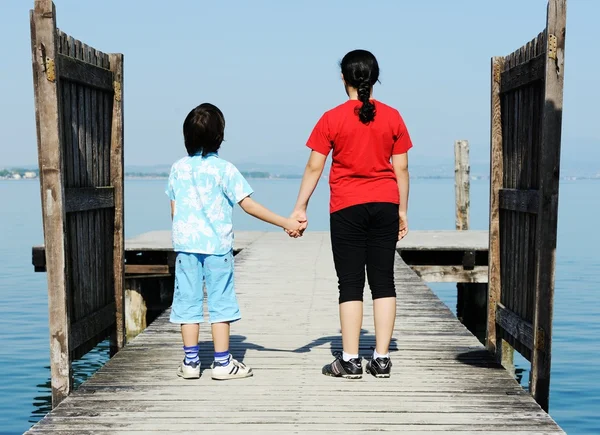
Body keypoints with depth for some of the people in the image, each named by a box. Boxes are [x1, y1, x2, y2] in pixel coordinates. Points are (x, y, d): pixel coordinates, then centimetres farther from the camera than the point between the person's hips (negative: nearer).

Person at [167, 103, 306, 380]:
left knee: (188, 300, 8)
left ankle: (190, 362, 11)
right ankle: (222, 362, 7)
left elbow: (174, 210, 9)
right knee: (220, 301, 4)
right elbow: (248, 205, -11)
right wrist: (286, 223, -8)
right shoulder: (224, 169, -8)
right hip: (217, 245, -3)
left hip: (185, 244, 3)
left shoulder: (178, 168, 4)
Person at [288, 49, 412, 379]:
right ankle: (381, 359, 8)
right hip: (385, 205, 2)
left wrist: (300, 208, 2)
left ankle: (350, 361, 4)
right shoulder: (392, 117, 2)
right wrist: (402, 210, 11)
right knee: (383, 281, 6)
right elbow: (401, 168, 4)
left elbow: (314, 168, -4)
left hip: (347, 208, -2)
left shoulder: (332, 119, -5)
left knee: (350, 283, 2)